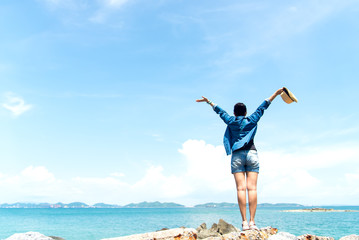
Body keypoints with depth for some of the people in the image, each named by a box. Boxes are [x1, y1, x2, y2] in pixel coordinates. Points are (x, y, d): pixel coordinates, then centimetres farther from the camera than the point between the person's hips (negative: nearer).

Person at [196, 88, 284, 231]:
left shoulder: (231, 121, 14)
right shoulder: (252, 120, 14)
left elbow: (219, 111, 27)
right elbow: (262, 107, 20)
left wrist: (208, 102, 40)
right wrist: (275, 94, 25)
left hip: (237, 155, 0)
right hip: (251, 154, 0)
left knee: (241, 188, -8)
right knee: (252, 188, -7)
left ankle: (244, 222, -13)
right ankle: (252, 221, -12)